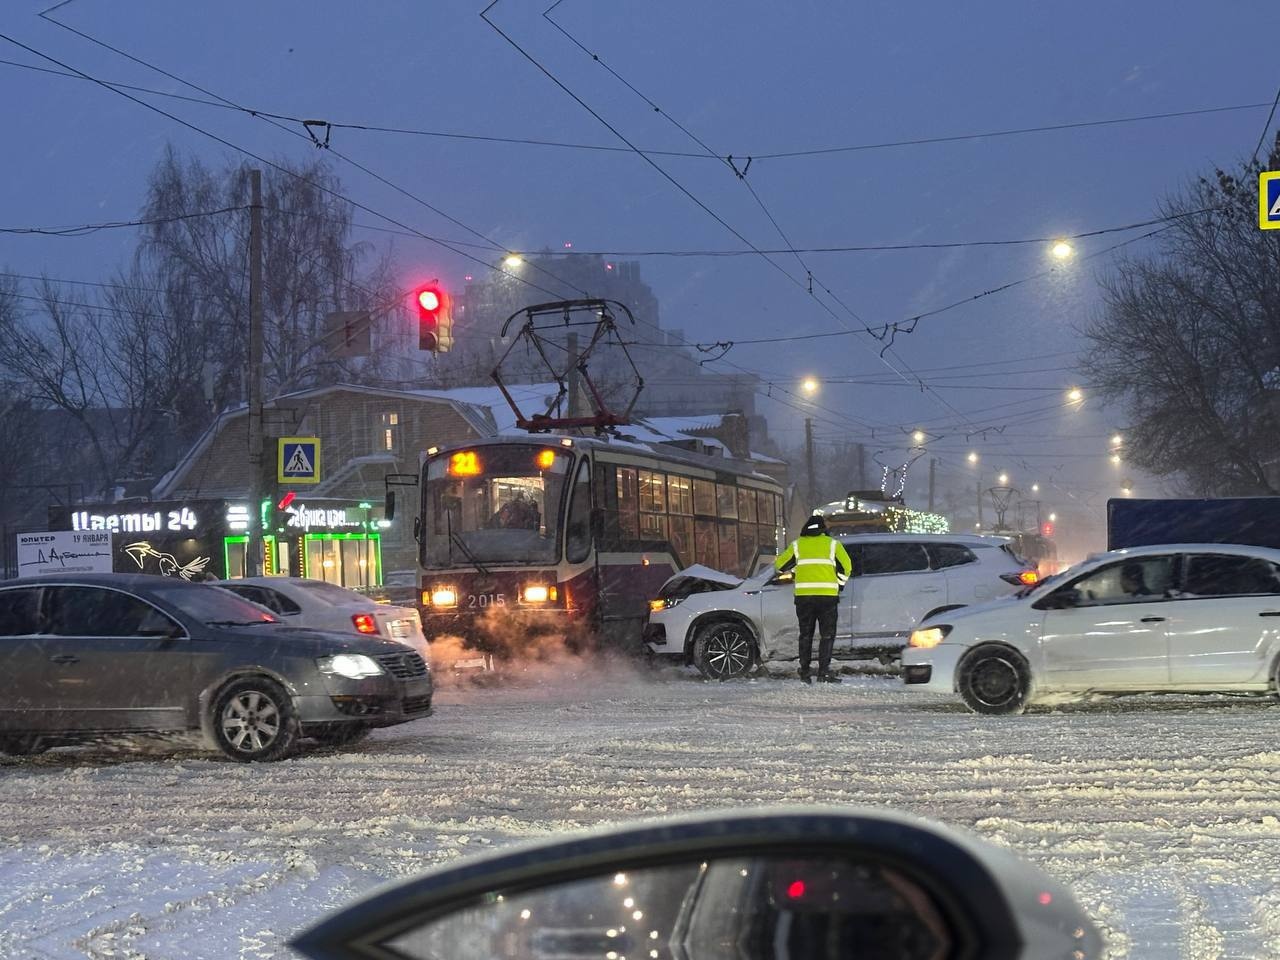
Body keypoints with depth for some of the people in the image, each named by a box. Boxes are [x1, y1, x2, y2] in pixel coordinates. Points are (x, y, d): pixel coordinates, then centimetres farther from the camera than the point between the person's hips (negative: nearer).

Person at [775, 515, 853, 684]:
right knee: (827, 635, 2)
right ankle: (824, 672, -7)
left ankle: (804, 671, 10)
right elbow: (846, 566, 4)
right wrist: (838, 584, 17)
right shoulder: (832, 544, 6)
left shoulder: (797, 545, 10)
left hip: (803, 596, 2)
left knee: (806, 635, 11)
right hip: (827, 595, -2)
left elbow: (780, 564, 14)